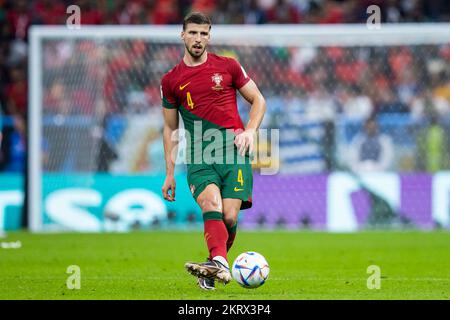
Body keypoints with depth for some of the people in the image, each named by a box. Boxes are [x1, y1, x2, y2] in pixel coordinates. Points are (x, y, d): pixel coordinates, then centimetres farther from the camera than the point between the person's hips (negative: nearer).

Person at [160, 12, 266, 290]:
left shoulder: (227, 66, 10)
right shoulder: (171, 81, 13)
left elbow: (258, 100, 16)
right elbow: (170, 128, 20)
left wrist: (250, 131, -3)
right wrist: (170, 173, 16)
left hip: (234, 149, 0)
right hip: (198, 155, 0)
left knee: (229, 216, -12)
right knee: (211, 204, -26)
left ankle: (215, 267, 9)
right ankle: (219, 263, -46)